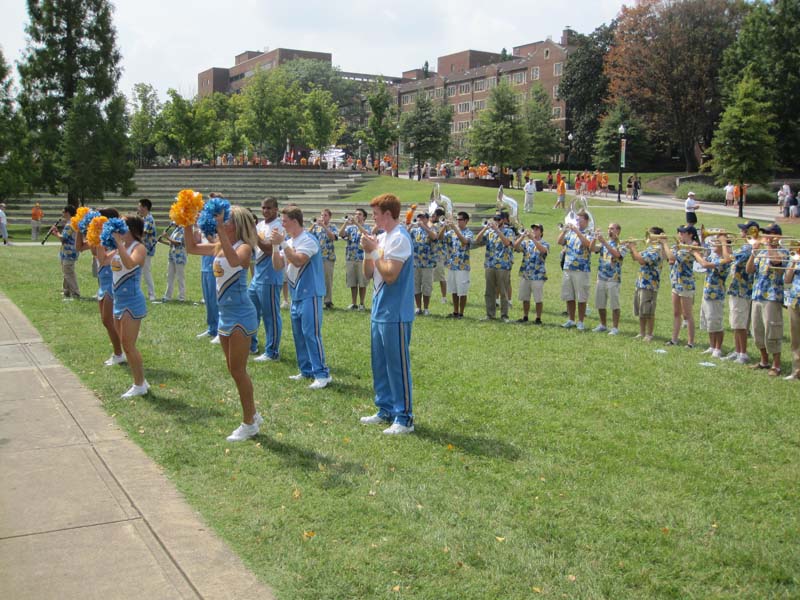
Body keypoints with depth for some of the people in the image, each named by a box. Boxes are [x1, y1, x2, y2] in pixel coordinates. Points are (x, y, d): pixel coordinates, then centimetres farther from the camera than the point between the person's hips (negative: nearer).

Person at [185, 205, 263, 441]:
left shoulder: (244, 247, -15)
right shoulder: (219, 247, 9)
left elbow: (234, 261, -37)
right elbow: (192, 248, 15)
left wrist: (220, 230, -39)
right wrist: (186, 224, 1)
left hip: (241, 315, -9)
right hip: (225, 314, 9)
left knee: (237, 370, -3)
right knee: (234, 369, 15)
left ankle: (249, 423, 10)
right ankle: (252, 414, 30)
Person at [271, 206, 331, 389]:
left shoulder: (308, 240, -13)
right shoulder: (288, 242, 12)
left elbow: (298, 261, -25)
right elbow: (277, 266, 7)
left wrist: (282, 243, -22)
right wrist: (275, 246, -5)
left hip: (310, 294, -9)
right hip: (296, 295, 9)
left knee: (311, 334, -11)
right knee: (299, 334, 11)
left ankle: (322, 374, -8)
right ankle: (306, 370, 20)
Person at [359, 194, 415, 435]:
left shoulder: (399, 238, -15)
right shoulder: (381, 237, 12)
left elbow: (390, 275, -21)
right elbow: (368, 274, 12)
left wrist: (374, 250, -15)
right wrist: (368, 251, -3)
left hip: (395, 314, -9)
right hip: (379, 311, 9)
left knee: (397, 365, -3)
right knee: (380, 364, 16)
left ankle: (404, 418, 4)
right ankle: (386, 410, 27)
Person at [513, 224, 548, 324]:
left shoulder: (545, 244, 1)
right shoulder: (526, 242, 10)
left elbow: (543, 250, -22)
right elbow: (515, 246, -5)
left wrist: (533, 238, -28)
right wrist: (523, 236, -18)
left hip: (538, 275, -4)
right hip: (525, 274, 4)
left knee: (538, 299, -1)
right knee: (525, 298, 10)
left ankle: (538, 318, 9)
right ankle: (525, 317, 21)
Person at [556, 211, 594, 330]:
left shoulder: (589, 234, -1)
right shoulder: (570, 232, 12)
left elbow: (588, 244, -21)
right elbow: (559, 242, 3)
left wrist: (577, 231, -22)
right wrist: (564, 231, -12)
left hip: (581, 270, -5)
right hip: (567, 269, 5)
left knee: (581, 298, 0)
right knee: (569, 296, 10)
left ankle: (580, 322, 8)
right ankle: (571, 320, 20)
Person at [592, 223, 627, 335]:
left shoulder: (621, 245, -3)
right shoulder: (604, 243, 13)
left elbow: (616, 254, -22)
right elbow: (593, 249, -1)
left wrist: (604, 242, -25)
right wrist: (595, 239, -18)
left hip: (613, 279, -6)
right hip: (601, 278, 6)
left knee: (614, 305, -3)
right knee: (600, 304, 11)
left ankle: (615, 328, 5)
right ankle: (603, 325, 25)